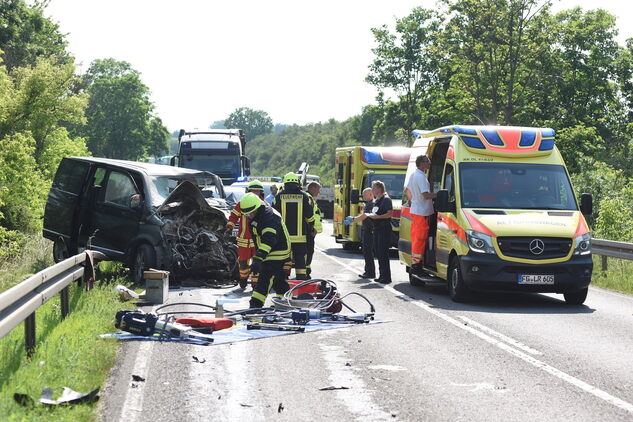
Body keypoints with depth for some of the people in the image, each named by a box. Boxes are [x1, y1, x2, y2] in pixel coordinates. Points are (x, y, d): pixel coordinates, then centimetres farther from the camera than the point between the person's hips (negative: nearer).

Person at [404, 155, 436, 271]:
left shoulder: (413, 175, 12)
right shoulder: (421, 176, -19)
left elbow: (407, 190, 24)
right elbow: (426, 195, -25)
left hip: (415, 210, 10)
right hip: (422, 211, -10)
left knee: (416, 237, 14)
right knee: (420, 238, -6)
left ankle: (414, 260, 18)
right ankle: (417, 262, -5)